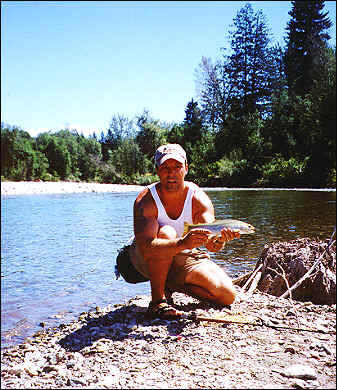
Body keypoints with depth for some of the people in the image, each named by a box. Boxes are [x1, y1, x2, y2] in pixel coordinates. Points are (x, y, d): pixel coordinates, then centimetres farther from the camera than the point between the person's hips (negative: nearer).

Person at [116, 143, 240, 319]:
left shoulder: (198, 198, -16)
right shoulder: (145, 200, -24)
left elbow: (210, 240, -30)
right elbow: (146, 248, -38)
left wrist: (219, 240, -55)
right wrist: (182, 243, -55)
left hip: (182, 257, 4)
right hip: (145, 259, -3)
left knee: (227, 295, -10)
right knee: (166, 233, -37)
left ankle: (171, 286, 9)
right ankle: (157, 300, -25)